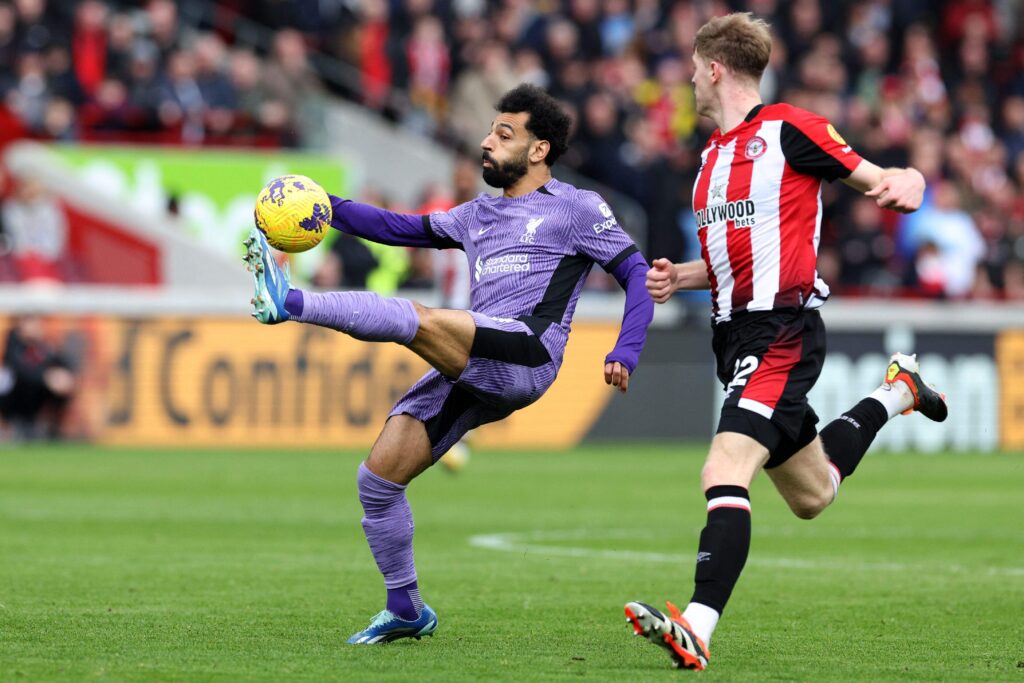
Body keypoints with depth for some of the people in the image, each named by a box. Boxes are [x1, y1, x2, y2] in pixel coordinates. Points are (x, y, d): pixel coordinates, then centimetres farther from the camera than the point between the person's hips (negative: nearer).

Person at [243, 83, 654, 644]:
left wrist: (624, 355, -9)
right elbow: (404, 228, 31)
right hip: (469, 375, 7)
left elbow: (637, 275, 6)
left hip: (528, 351, -7)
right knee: (378, 475, -2)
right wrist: (331, 209, 14)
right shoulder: (479, 215, 30)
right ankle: (405, 610, 10)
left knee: (419, 320, -32)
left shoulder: (577, 209, 10)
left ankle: (292, 303, -40)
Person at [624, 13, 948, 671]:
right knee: (812, 496, 22)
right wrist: (678, 277, 9)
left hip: (783, 328, -9)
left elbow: (884, 179, -7)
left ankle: (697, 629, -34)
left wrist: (904, 185, -31)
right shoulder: (714, 154, 18)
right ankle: (895, 391, 44)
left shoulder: (789, 129, -8)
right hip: (736, 333, 9)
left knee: (725, 475, -25)